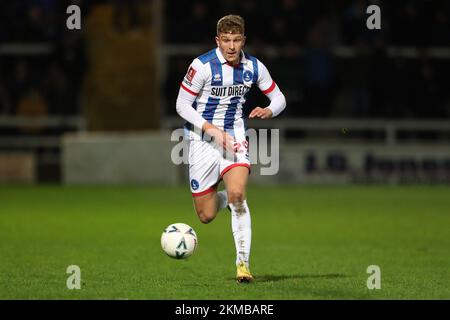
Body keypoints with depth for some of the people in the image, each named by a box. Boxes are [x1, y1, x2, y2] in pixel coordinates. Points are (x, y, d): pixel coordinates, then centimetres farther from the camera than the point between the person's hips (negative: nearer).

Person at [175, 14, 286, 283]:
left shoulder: (253, 67, -3)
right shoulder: (203, 66, -15)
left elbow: (279, 98, 9)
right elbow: (182, 105, -9)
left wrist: (269, 111, -15)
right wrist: (212, 129, -20)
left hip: (234, 137, 1)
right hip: (202, 140, -1)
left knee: (237, 195, -25)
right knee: (207, 216, 1)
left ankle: (243, 263, -18)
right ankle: (224, 198, 39)